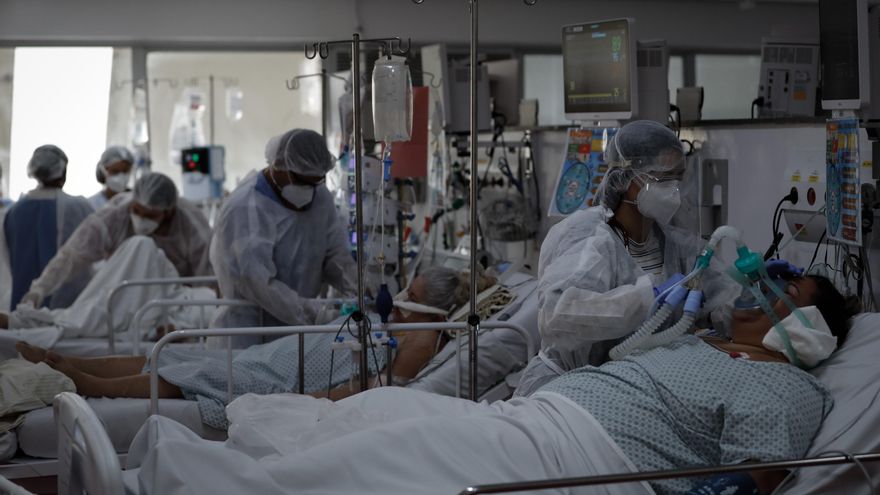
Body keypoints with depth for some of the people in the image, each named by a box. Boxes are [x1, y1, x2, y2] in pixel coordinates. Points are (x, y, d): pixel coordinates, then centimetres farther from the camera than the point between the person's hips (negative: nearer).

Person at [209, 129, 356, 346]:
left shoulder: (320, 197, 6)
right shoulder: (244, 210, -19)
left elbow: (336, 255, 6)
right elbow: (258, 283, -26)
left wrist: (361, 289, -14)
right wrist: (316, 313, -32)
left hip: (299, 332, 6)